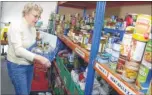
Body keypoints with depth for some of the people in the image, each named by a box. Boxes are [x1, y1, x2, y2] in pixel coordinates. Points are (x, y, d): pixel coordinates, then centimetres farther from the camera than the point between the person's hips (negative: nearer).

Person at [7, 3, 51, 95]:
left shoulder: (33, 29, 4)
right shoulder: (15, 27, -18)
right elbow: (18, 50, -28)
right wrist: (39, 58, -38)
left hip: (29, 65, 7)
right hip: (17, 66, -7)